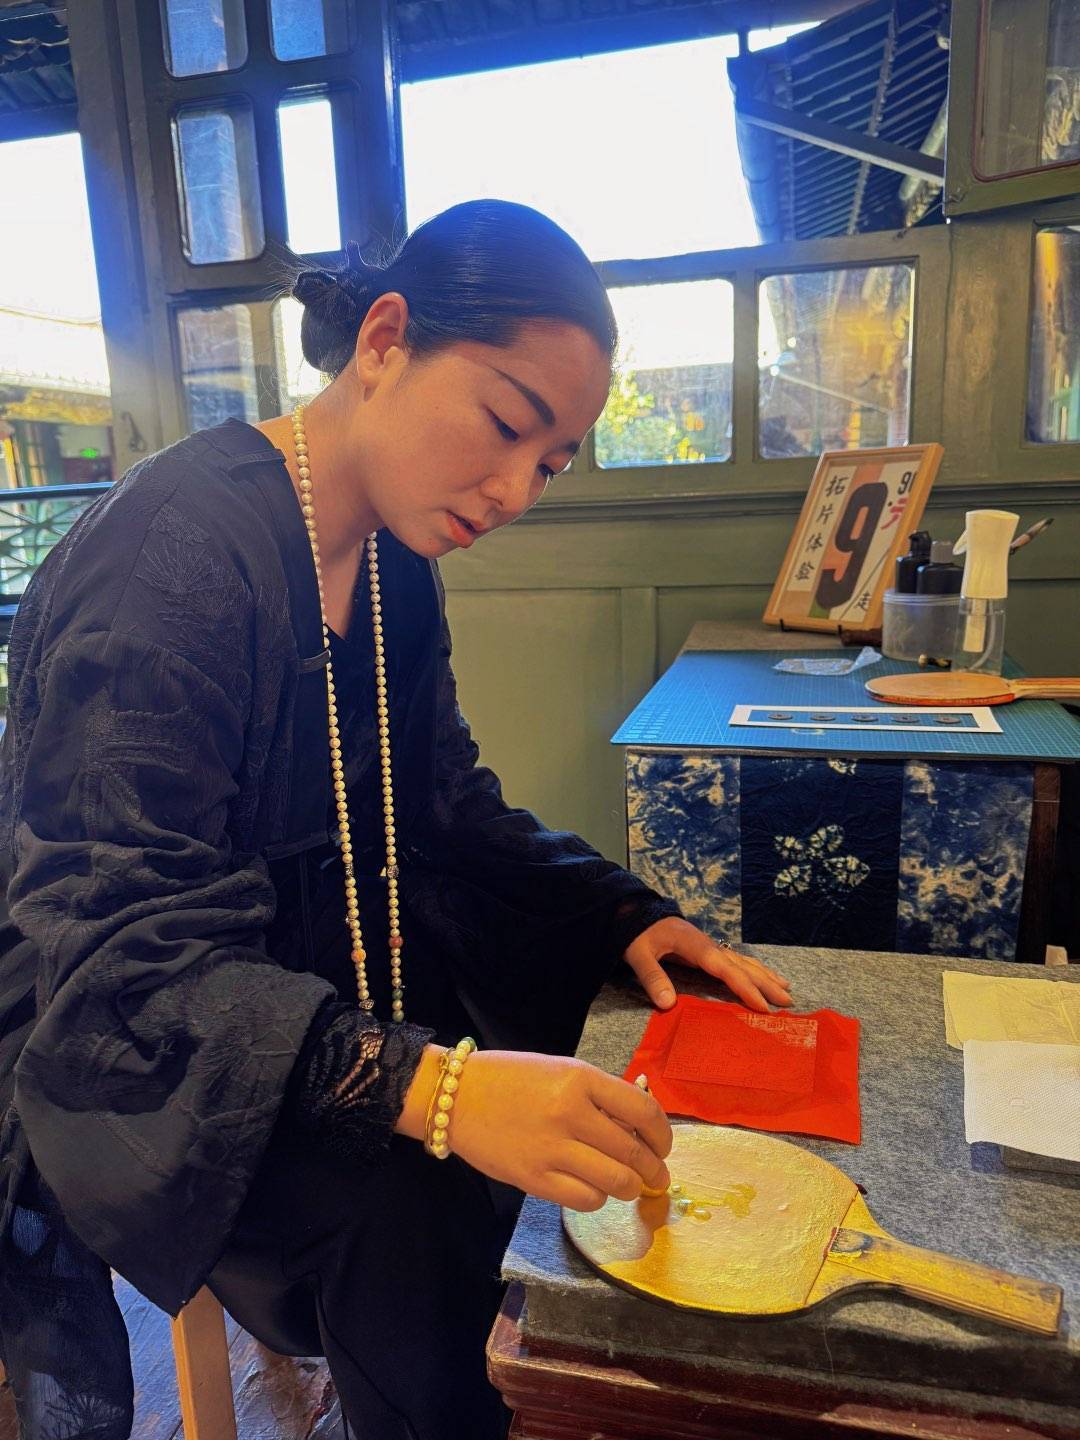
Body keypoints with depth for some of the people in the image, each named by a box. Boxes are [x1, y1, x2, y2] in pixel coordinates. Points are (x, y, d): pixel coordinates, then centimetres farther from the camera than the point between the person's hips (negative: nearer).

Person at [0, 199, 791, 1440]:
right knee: (402, 1216, -29)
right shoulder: (171, 550, -24)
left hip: (343, 996, 8)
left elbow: (449, 809, 7)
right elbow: (123, 952, -28)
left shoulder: (394, 563, 1)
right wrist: (423, 1085, -41)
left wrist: (627, 916, -6)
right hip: (123, 1054, -7)